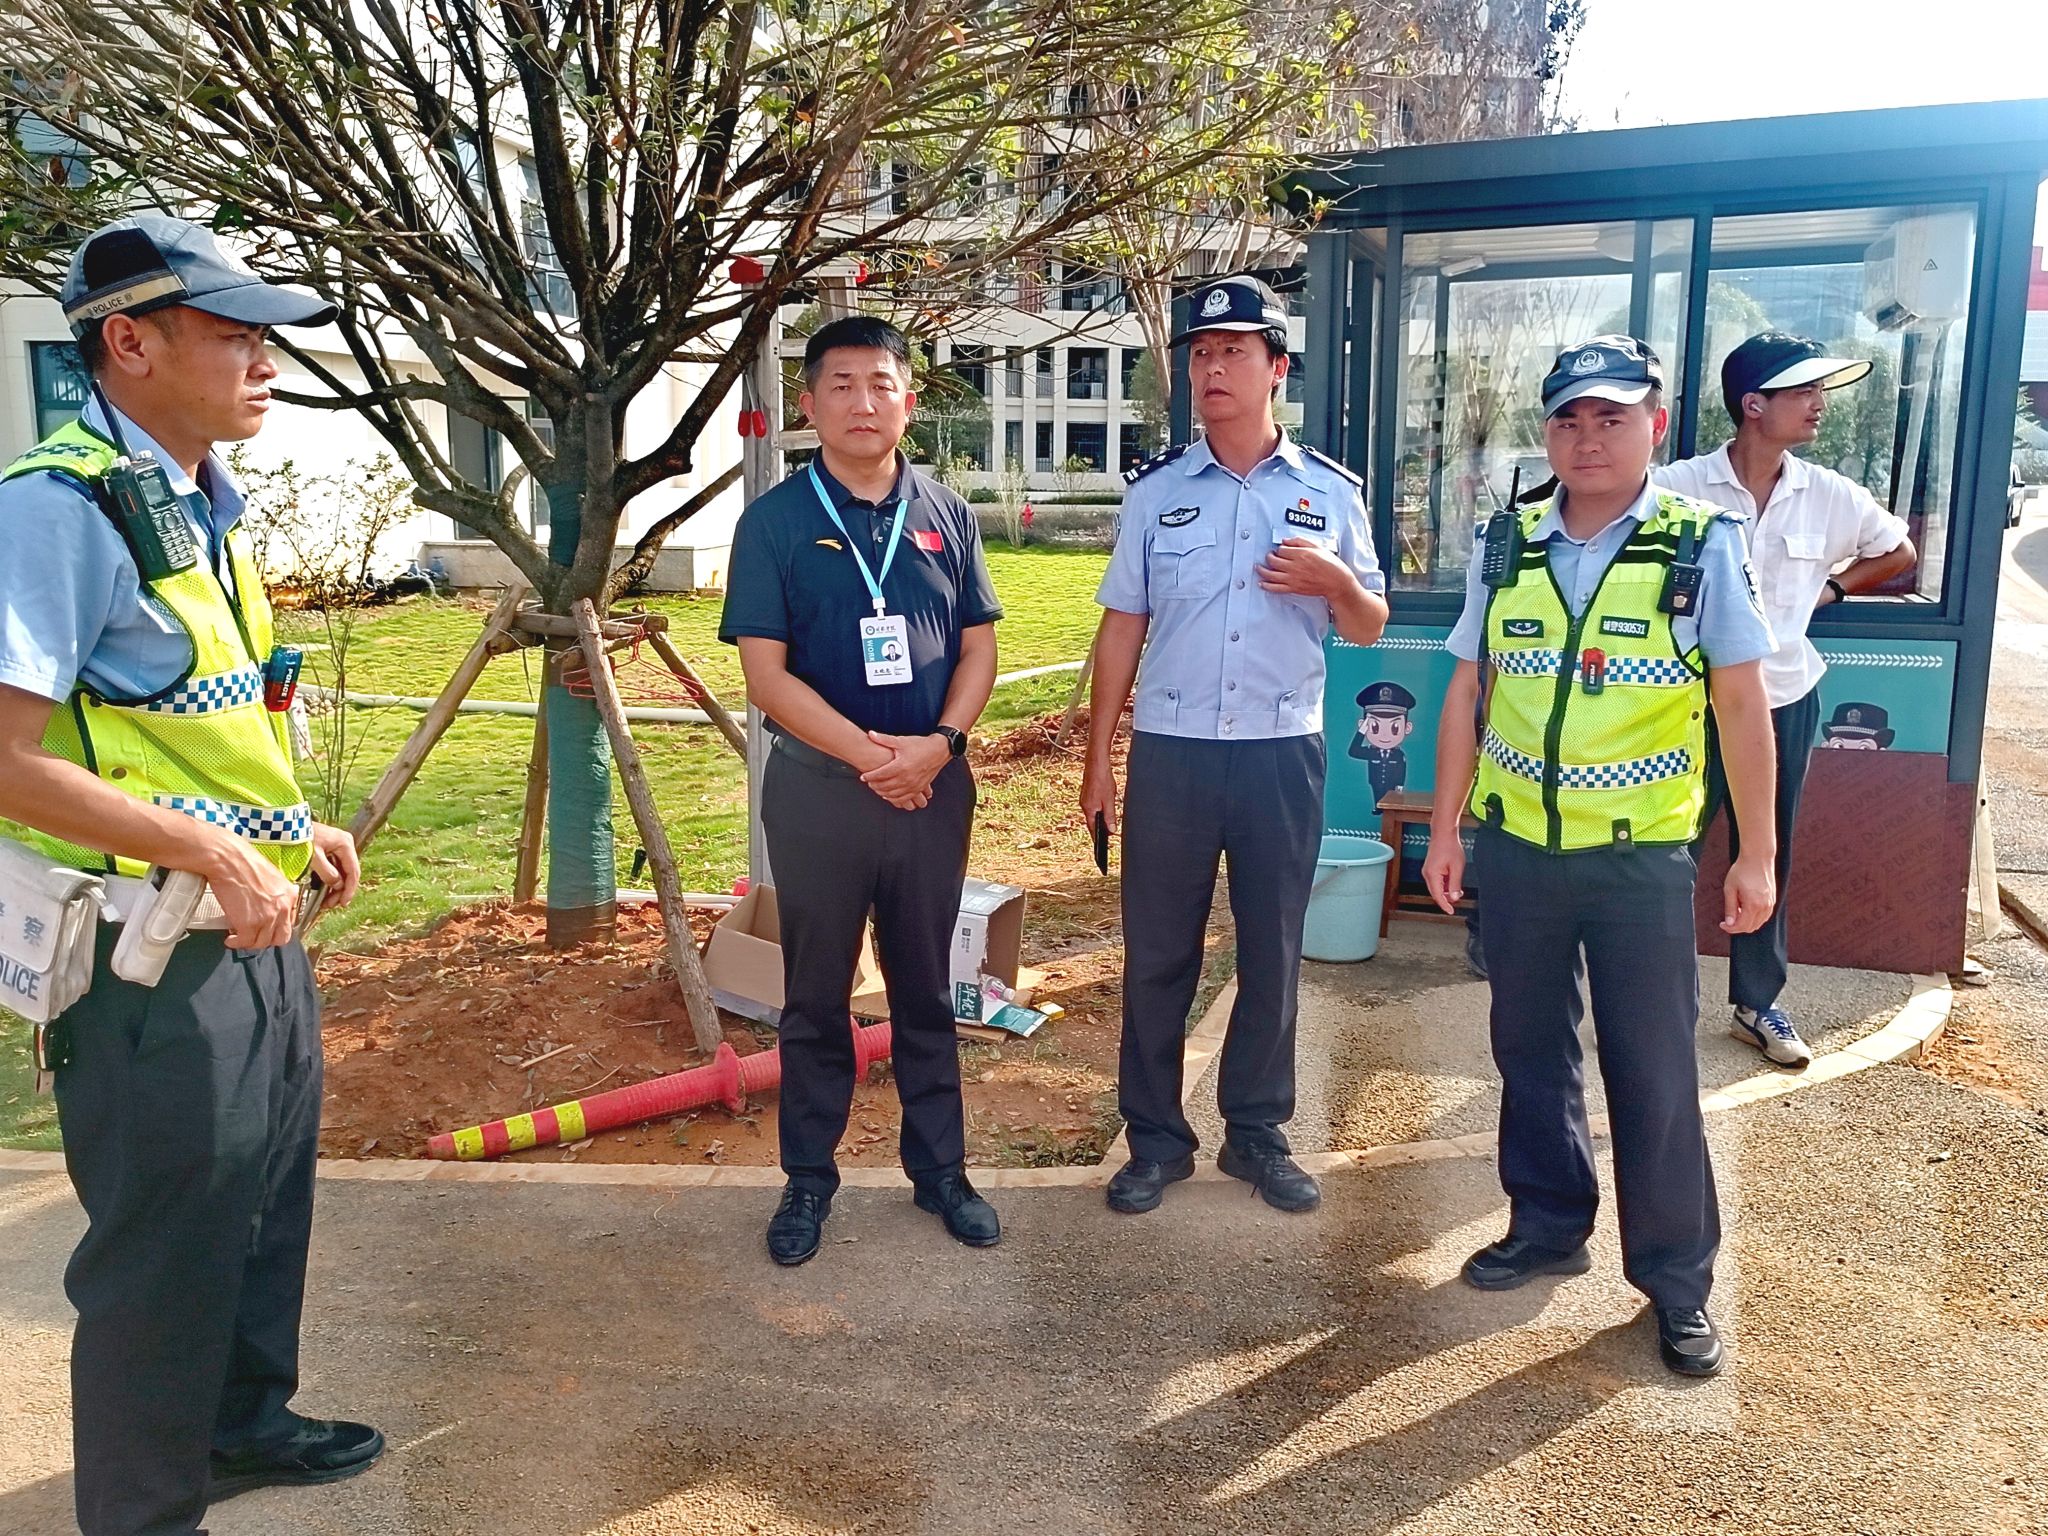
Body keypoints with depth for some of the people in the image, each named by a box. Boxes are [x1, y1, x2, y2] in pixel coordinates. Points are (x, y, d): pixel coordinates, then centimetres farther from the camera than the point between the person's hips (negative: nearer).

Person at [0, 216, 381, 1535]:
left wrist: (295, 828, 11)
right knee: (165, 1254, 8)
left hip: (258, 931, 9)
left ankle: (243, 1421, 47)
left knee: (268, 1208, 24)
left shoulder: (205, 506, 10)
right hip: (155, 961, -9)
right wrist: (211, 851, -26)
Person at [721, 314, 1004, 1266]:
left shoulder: (945, 516, 5)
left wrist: (936, 744, -12)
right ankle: (809, 1180, 24)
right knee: (815, 995, 10)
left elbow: (979, 647, 5)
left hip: (933, 784, 2)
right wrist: (867, 754, -16)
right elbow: (766, 672, -8)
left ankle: (940, 1169, 27)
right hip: (818, 785, -2)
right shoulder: (775, 521, -4)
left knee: (925, 989, 13)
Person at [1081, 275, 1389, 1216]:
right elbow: (1122, 626, 5)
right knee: (1157, 953, 7)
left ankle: (1257, 1134, 26)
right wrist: (1097, 758, 2)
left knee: (1272, 954, 10)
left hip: (1283, 752, 0)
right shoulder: (1155, 490, 4)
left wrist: (1335, 580, -14)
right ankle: (1156, 1138, 21)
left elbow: (1368, 629, 9)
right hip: (1170, 750, 0)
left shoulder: (1330, 491, 4)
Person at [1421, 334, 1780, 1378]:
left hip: (1641, 858, -3)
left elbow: (1742, 707, -3)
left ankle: (1677, 1277, 20)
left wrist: (1757, 854, -3)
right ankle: (1547, 1224, 34)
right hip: (1517, 849, 3)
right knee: (1529, 1049, 15)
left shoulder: (1702, 547, -6)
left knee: (1654, 1071, 4)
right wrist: (1445, 830, 7)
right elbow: (1467, 695, 7)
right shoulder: (1506, 546, 3)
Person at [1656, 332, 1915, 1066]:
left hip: (1785, 701, 4)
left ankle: (1758, 1003, 28)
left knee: (1767, 859, 14)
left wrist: (1831, 588, 6)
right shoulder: (1678, 488, -12)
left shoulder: (1830, 496, 0)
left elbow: (1899, 552, 17)